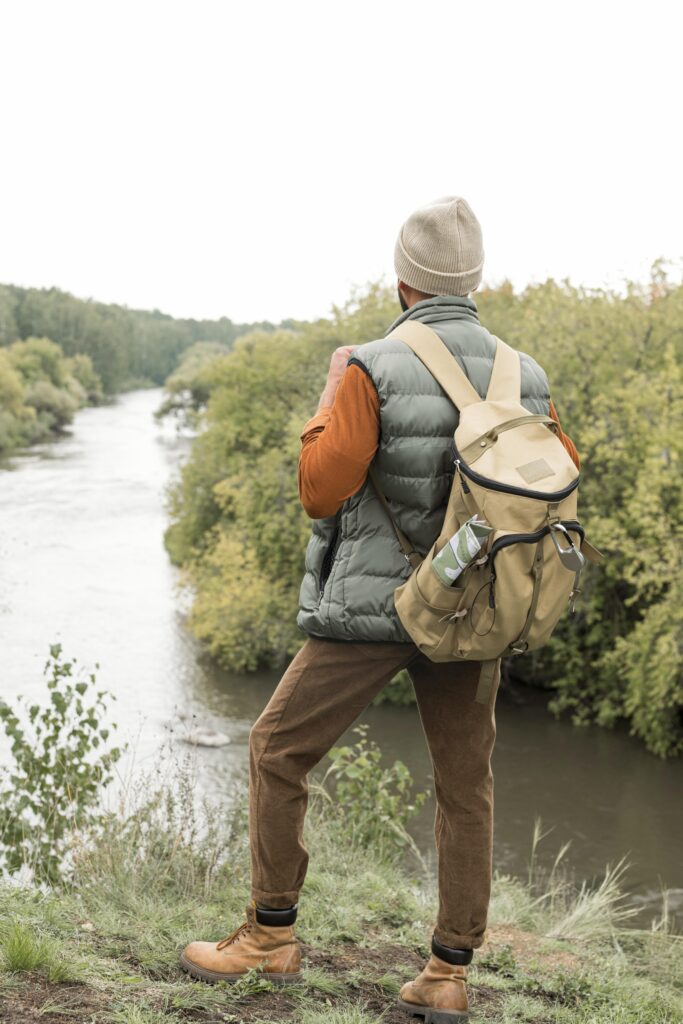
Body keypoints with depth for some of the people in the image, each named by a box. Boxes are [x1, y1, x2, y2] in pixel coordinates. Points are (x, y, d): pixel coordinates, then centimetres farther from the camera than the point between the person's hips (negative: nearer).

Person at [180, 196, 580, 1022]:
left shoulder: (373, 369, -16)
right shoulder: (524, 377, 0)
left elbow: (320, 494, -16)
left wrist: (331, 397, -1)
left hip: (373, 607, -4)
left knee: (277, 751, 11)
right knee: (465, 787, 12)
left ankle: (270, 936, 17)